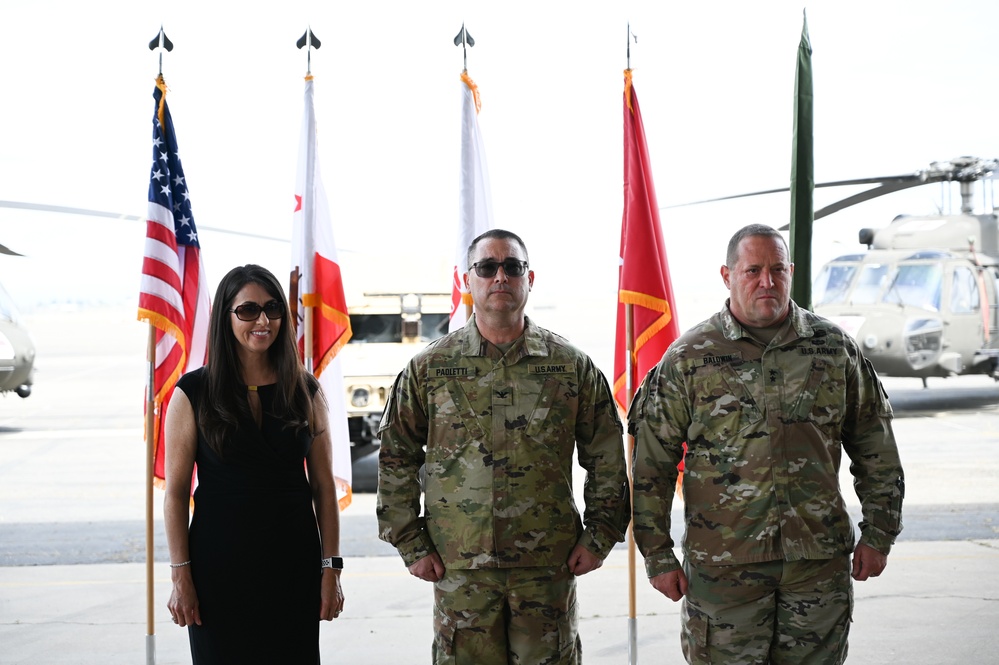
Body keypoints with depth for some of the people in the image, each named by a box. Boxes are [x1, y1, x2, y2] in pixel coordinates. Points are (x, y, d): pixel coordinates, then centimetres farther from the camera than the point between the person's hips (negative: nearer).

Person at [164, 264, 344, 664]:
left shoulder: (305, 391, 4)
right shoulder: (193, 393, -3)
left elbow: (323, 486, 4)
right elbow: (176, 493, -2)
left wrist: (331, 568, 0)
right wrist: (180, 575, -7)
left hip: (293, 566, 2)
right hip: (219, 567, -2)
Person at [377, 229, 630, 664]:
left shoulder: (571, 366, 4)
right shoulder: (429, 368, 3)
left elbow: (607, 460, 9)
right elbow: (395, 461, 7)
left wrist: (598, 537, 3)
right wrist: (411, 545, 2)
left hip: (549, 567, 0)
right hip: (459, 567, 0)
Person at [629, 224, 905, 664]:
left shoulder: (835, 348, 5)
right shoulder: (688, 358, -1)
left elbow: (876, 451, 12)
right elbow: (652, 465, 1)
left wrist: (878, 535, 9)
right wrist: (657, 556, -1)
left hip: (819, 559, 2)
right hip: (723, 562, -2)